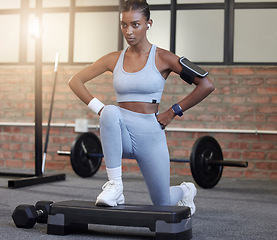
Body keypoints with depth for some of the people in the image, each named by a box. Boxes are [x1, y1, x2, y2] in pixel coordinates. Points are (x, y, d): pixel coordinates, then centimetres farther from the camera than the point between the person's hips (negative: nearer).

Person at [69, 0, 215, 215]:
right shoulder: (114, 59, 4)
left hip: (150, 135, -2)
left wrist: (173, 112, -6)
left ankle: (185, 191, 45)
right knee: (111, 112, -35)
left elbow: (207, 86, -8)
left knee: (163, 205, 6)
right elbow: (76, 81, 8)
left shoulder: (162, 58, -5)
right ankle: (115, 186, -25)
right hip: (121, 133, 2)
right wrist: (99, 109, -5)